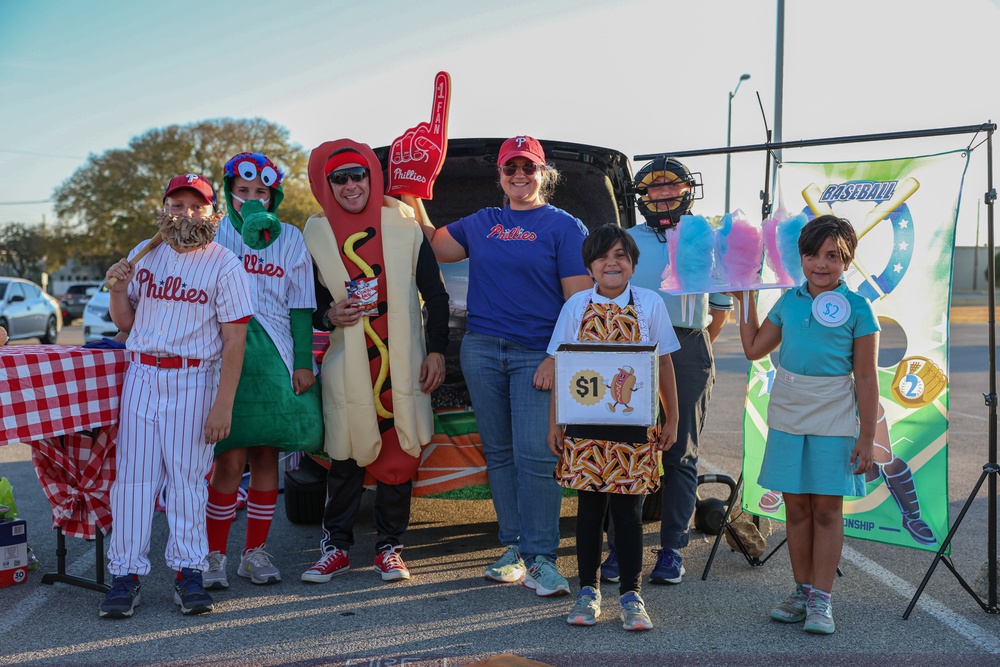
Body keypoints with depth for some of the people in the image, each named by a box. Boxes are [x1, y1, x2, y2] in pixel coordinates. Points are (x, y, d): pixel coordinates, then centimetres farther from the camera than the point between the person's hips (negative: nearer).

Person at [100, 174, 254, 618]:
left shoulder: (224, 265, -3)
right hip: (141, 374, 4)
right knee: (133, 474, 0)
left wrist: (223, 404, -14)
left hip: (194, 381, -3)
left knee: (187, 477, -1)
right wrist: (118, 290, -5)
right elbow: (125, 322, 17)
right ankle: (126, 574, 6)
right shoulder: (143, 255, 10)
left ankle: (188, 572, 9)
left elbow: (234, 340, -8)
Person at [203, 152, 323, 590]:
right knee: (230, 459, -7)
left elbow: (301, 307, 10)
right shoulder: (216, 234, 7)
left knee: (266, 455, 5)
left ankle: (255, 553, 17)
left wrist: (303, 362, 3)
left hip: (274, 357, 2)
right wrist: (248, 225, -19)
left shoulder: (291, 239, 11)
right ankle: (215, 555, 4)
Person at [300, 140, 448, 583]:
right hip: (346, 368, 0)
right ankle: (336, 547, 16)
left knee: (399, 455, 3)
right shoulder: (316, 234, 4)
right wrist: (328, 316, -11)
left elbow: (434, 293, 6)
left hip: (403, 364, 0)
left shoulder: (404, 225, 3)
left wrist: (436, 350, 0)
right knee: (346, 458, 3)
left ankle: (389, 547, 15)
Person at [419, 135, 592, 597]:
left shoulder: (565, 227, 2)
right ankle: (514, 547, 15)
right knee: (499, 452, 7)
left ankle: (541, 557, -6)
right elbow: (437, 247, 25)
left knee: (535, 454, -11)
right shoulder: (481, 223, 17)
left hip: (537, 355, -5)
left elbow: (579, 301, -4)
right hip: (481, 350, 5)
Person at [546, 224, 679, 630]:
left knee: (628, 508, 3)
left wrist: (671, 419, 8)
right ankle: (588, 591, 20)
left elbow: (664, 365, 7)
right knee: (588, 505, 7)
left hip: (634, 423, -1)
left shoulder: (650, 304, 2)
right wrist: (554, 422, 4)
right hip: (584, 423, 1)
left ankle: (631, 594, 14)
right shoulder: (577, 306, 4)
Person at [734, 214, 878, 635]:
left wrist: (867, 436, -8)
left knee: (826, 508, 0)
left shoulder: (856, 307, -4)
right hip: (788, 414, 4)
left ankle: (821, 601, 7)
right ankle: (802, 591, 20)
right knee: (795, 505, 9)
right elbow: (754, 348, 17)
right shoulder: (789, 301, 7)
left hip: (833, 417, -4)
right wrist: (744, 299, 14)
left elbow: (866, 377, -5)